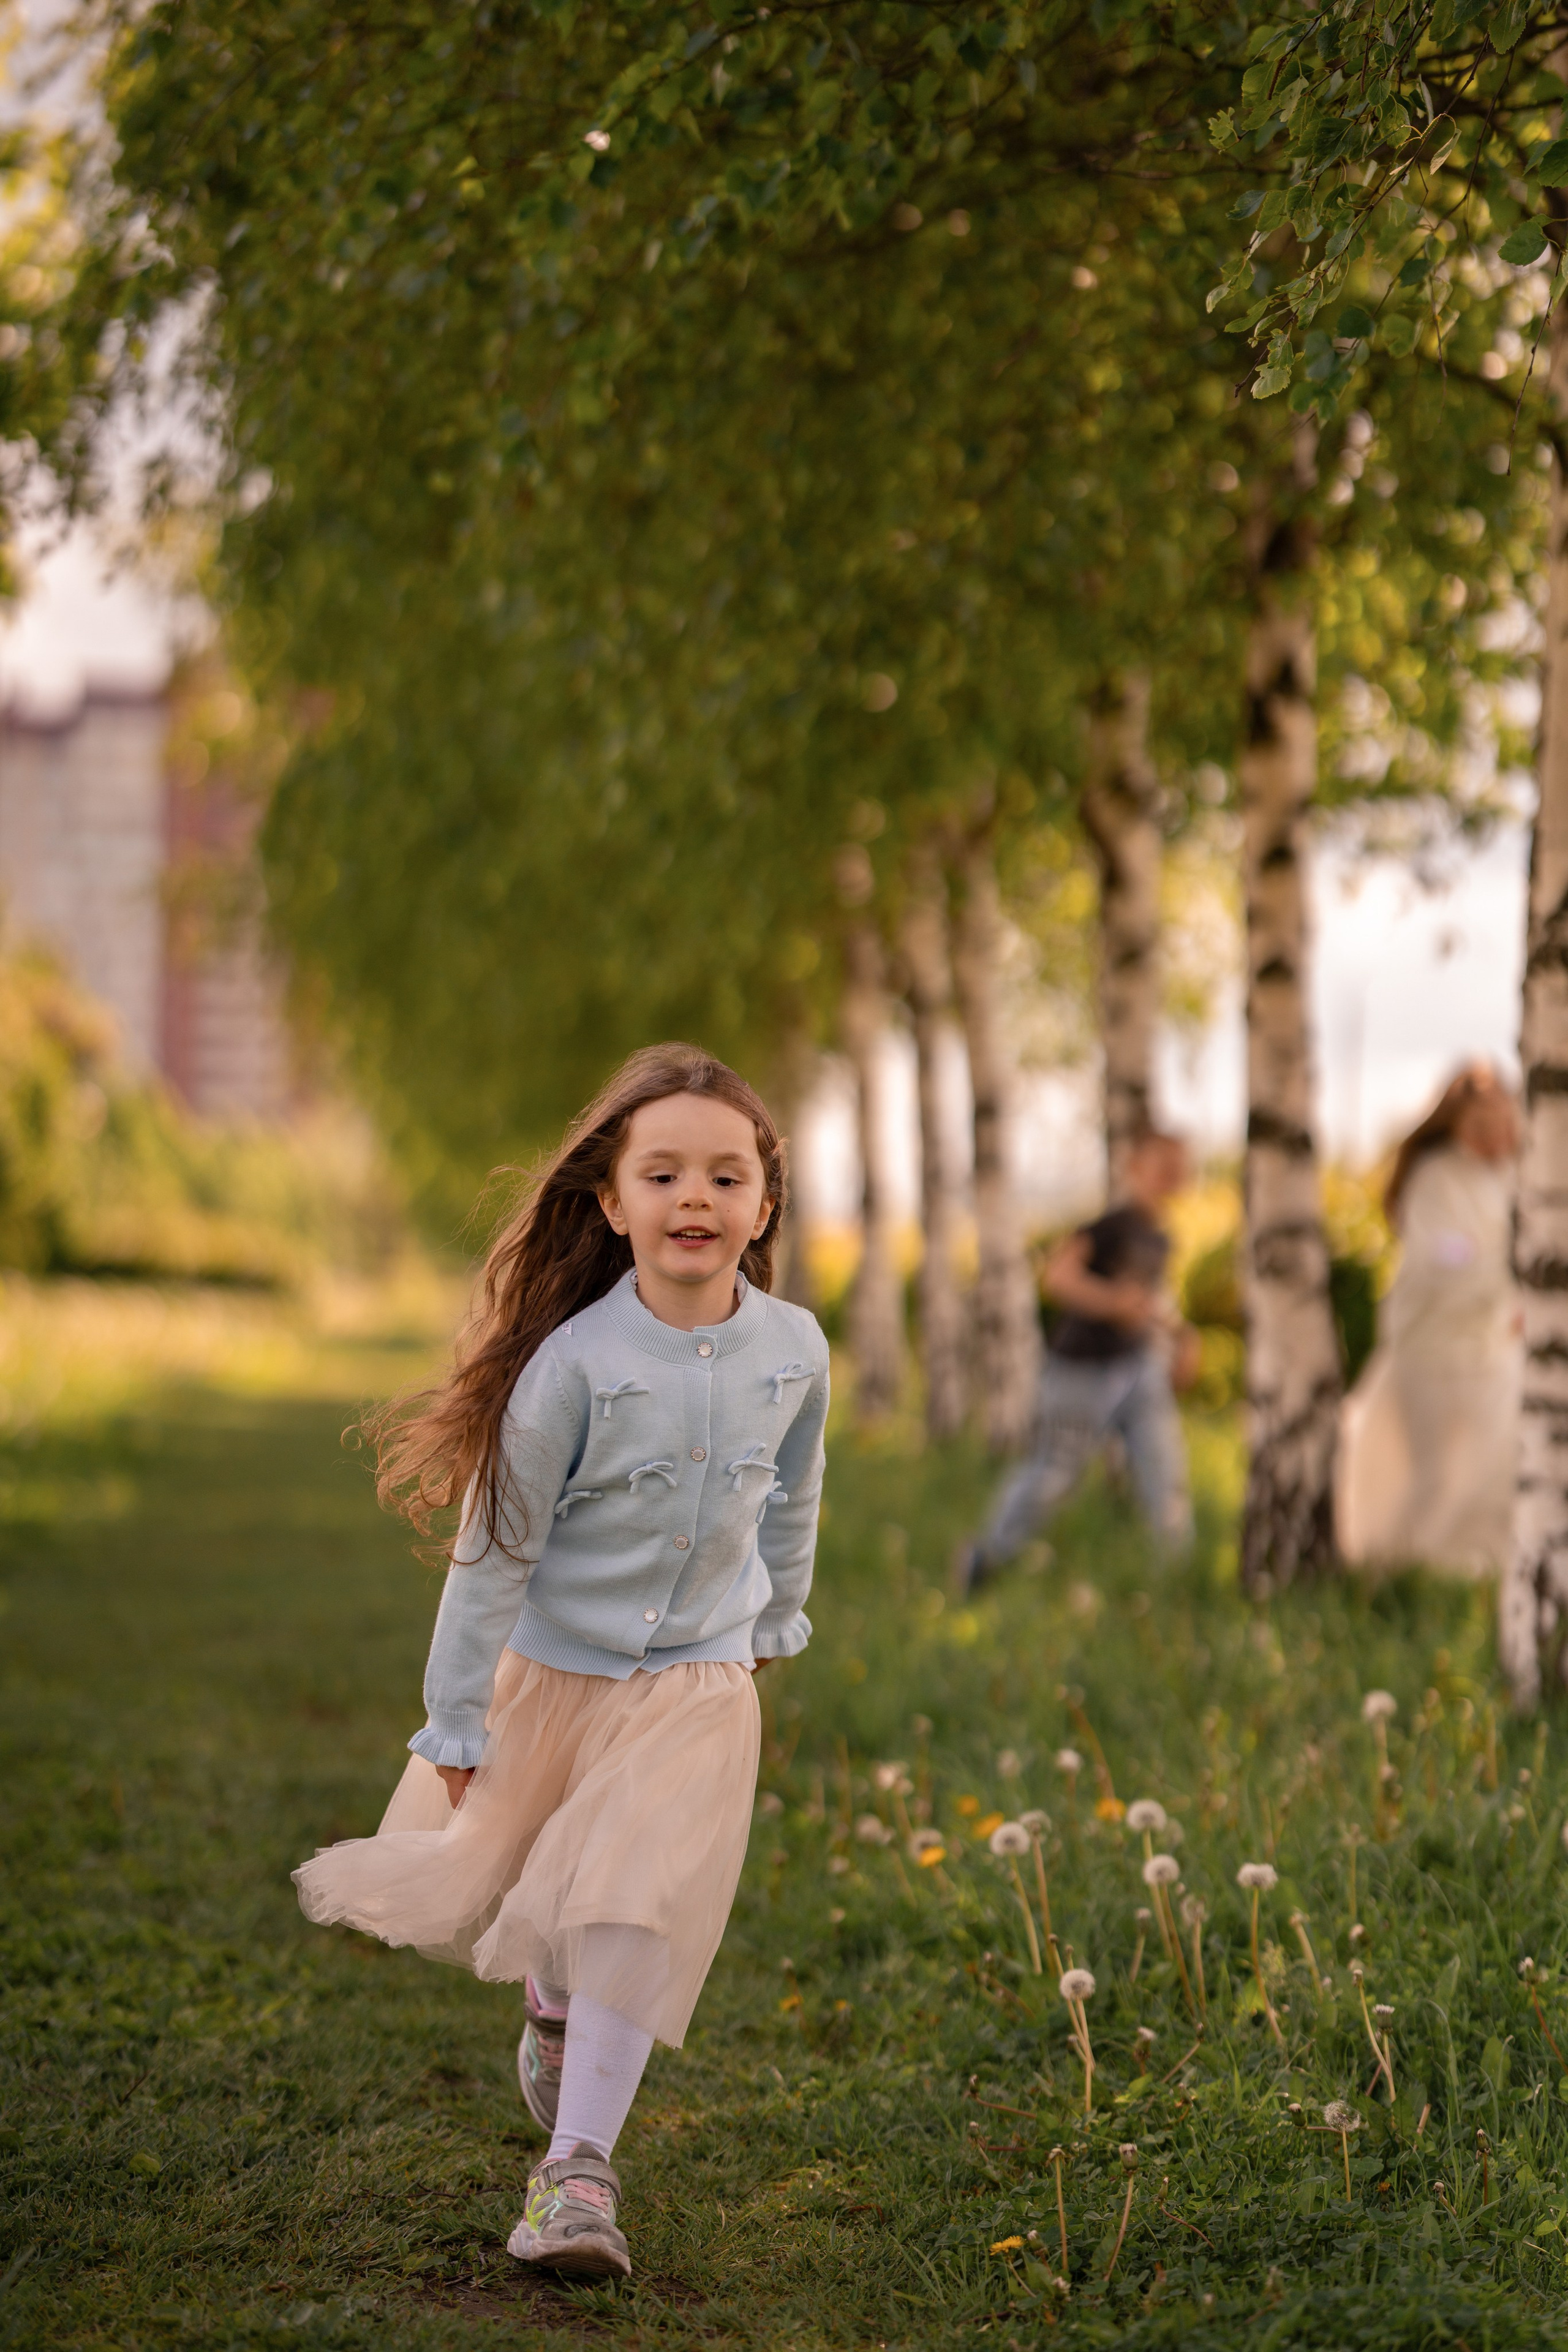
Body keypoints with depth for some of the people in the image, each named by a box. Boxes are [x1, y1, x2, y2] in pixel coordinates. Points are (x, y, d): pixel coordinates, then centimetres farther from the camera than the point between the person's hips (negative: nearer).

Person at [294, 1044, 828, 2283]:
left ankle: (578, 2164, -2)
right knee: (482, 1883, 16)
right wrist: (457, 1719, -12)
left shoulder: (794, 1350, -11)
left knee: (634, 1914, -11)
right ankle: (551, 2002, 49)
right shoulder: (575, 1362, -22)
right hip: (553, 1670, -1)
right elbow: (497, 1544, -15)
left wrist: (777, 1619, 23)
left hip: (696, 1684, 1)